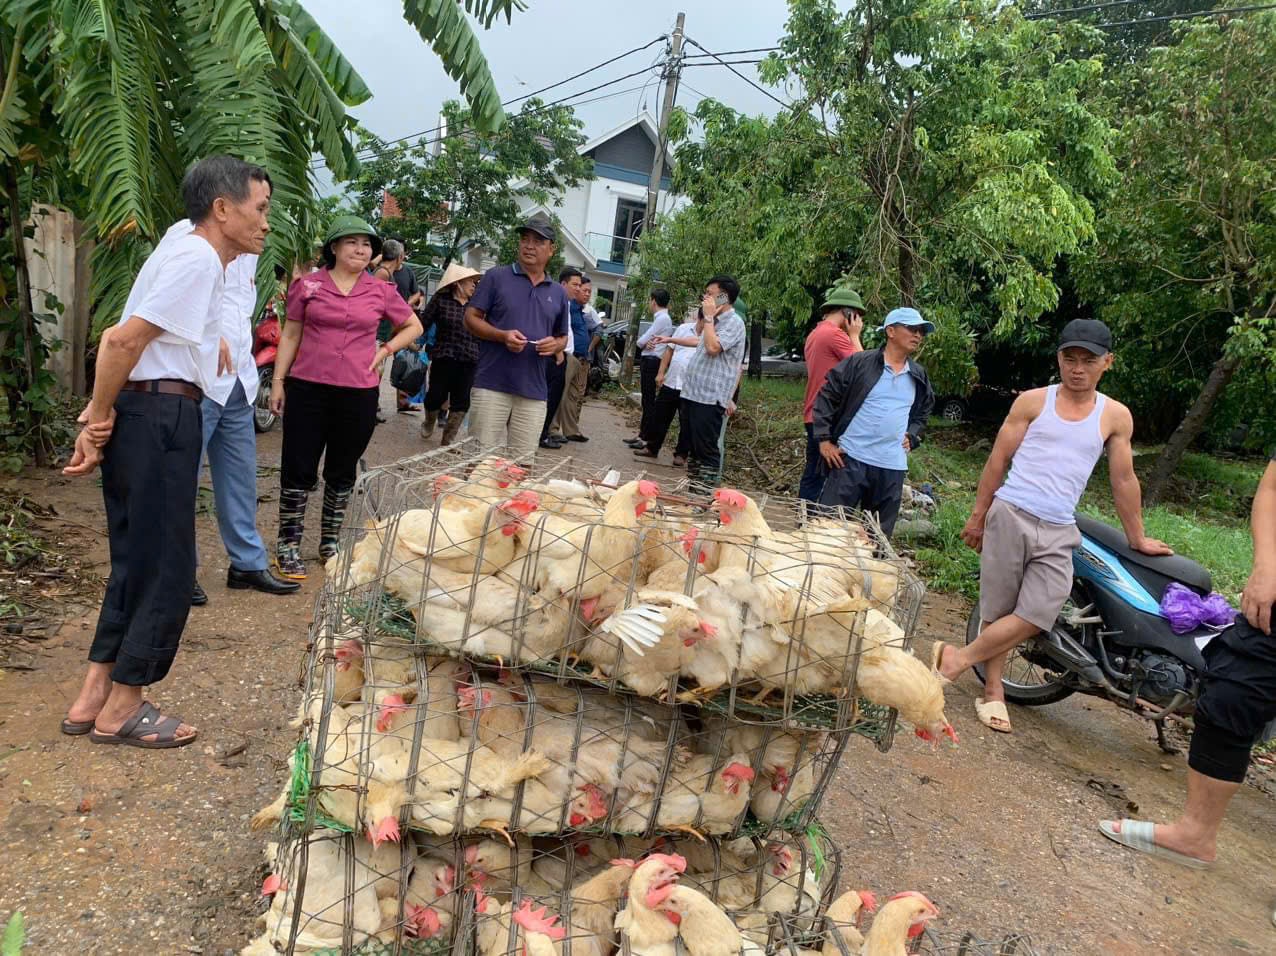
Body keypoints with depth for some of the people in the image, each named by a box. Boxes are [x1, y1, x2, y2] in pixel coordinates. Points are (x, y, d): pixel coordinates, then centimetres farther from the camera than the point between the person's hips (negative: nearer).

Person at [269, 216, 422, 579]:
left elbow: (413, 326, 17)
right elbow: (290, 335, 7)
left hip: (358, 394, 1)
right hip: (307, 389, -1)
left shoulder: (381, 291, 4)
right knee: (298, 469, 2)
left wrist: (386, 350, 3)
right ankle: (288, 545, 13)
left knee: (342, 472, 11)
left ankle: (330, 542, 25)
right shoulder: (308, 285, 2)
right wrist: (278, 380, 3)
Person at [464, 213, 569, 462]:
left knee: (522, 462, 5)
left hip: (534, 392, 3)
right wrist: (503, 336, -16)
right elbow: (471, 318, 1)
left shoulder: (558, 293, 14)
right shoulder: (497, 277, 2)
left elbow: (562, 337, 22)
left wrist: (555, 345, -3)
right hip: (492, 386, -3)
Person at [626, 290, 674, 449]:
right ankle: (642, 433, 23)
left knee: (649, 401, -5)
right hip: (648, 362, 10)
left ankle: (647, 438, -2)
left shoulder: (662, 318, -15)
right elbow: (642, 341, 13)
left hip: (651, 362, -10)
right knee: (647, 400, 15)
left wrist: (643, 341, 7)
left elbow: (641, 342, -15)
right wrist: (646, 341, -9)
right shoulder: (660, 318, 15)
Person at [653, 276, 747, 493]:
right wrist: (671, 339, 44)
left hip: (711, 396, -10)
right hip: (695, 391, 10)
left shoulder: (734, 323, -12)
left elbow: (713, 347, -27)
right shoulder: (717, 320, 19)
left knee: (707, 445, -7)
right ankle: (693, 480, 23)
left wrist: (708, 317, -16)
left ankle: (707, 486, -3)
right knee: (694, 442, 15)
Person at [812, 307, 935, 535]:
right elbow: (826, 396, -4)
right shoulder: (860, 363, -6)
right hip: (851, 458, -5)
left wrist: (912, 436, 11)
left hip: (893, 466, 5)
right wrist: (824, 440, -7)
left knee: (879, 533, 12)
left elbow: (922, 412, 28)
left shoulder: (919, 377, 10)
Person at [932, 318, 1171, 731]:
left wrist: (1136, 538, 18)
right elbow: (998, 460, 6)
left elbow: (1124, 480, 15)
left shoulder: (1116, 416, 8)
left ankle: (959, 658, -2)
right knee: (998, 610, 1)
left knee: (1038, 614, -13)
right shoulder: (1032, 402, 4)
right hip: (1010, 515, -1)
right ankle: (993, 690, 14)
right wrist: (977, 516, 6)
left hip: (1058, 531, 2)